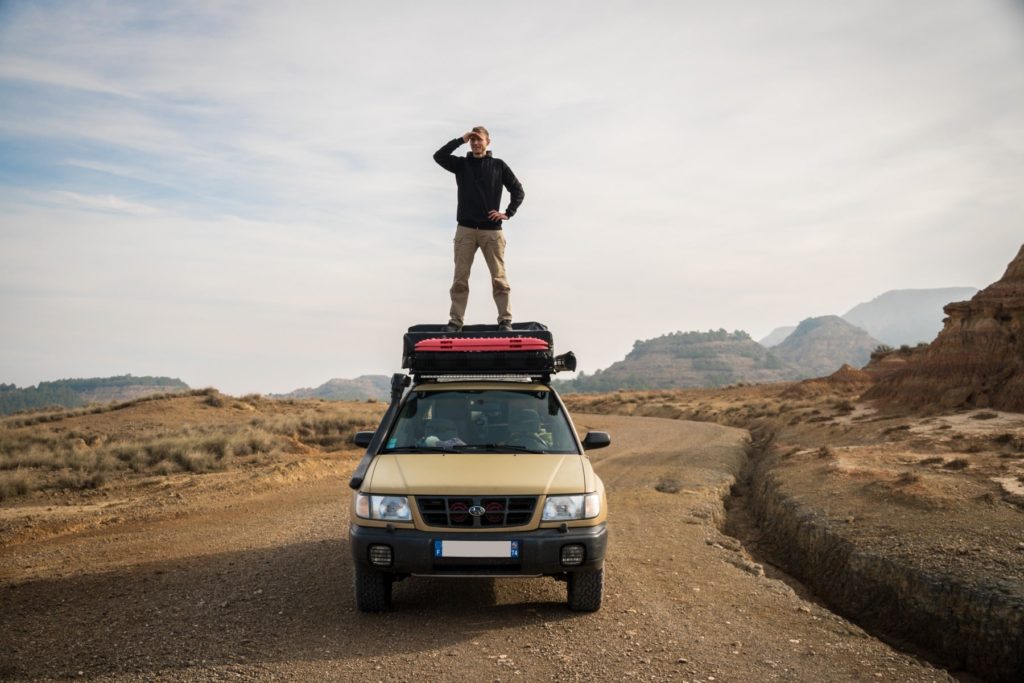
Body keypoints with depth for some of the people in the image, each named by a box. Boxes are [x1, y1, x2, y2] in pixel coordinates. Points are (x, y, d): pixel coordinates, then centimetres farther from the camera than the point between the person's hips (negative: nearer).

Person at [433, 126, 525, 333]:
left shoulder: (498, 166, 10)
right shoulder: (461, 164, 12)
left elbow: (518, 191, 11)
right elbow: (438, 156, -4)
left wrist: (508, 213, -1)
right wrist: (461, 139, -4)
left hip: (492, 230, -1)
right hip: (465, 230, 1)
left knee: (499, 278, -3)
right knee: (460, 278, 0)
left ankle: (505, 319, 1)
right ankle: (455, 320, 3)